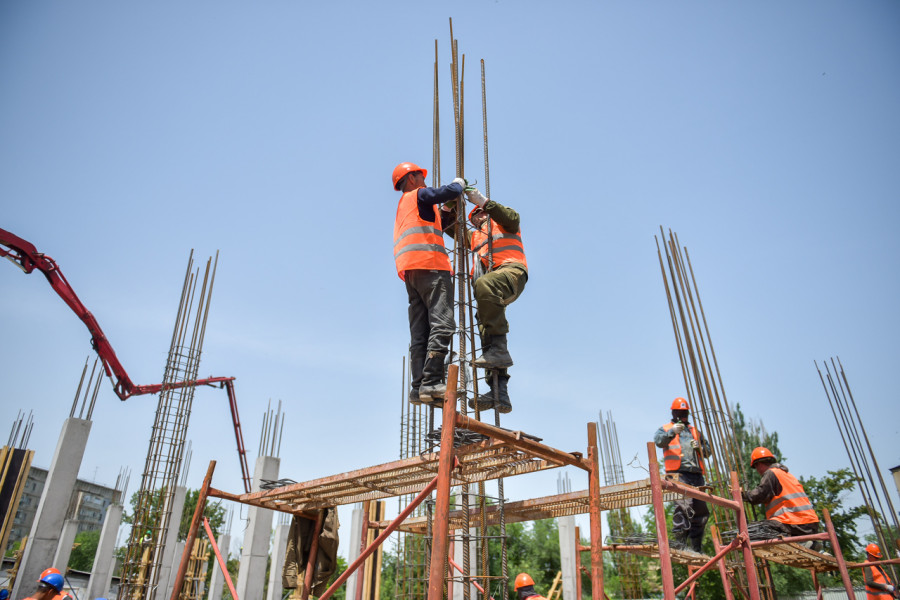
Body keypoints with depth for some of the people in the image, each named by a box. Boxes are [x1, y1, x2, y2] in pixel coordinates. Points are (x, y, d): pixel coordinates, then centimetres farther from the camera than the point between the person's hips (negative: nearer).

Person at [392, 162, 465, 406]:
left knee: (420, 332, 1)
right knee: (441, 324, -17)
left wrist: (446, 216, 28)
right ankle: (431, 382, -26)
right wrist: (459, 182, 17)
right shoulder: (419, 195, 8)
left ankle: (418, 387, -6)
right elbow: (451, 192, -4)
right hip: (429, 265, -9)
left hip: (410, 271, 9)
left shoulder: (402, 206, 34)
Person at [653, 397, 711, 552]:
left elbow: (708, 451, 28)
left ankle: (696, 548, 15)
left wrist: (699, 447, 5)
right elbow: (658, 441, -7)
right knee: (684, 505, -22)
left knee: (701, 510, 5)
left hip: (696, 475, 6)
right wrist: (672, 432, -24)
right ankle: (680, 542, -23)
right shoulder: (666, 429, 15)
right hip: (678, 474, -5)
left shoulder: (695, 431, 30)